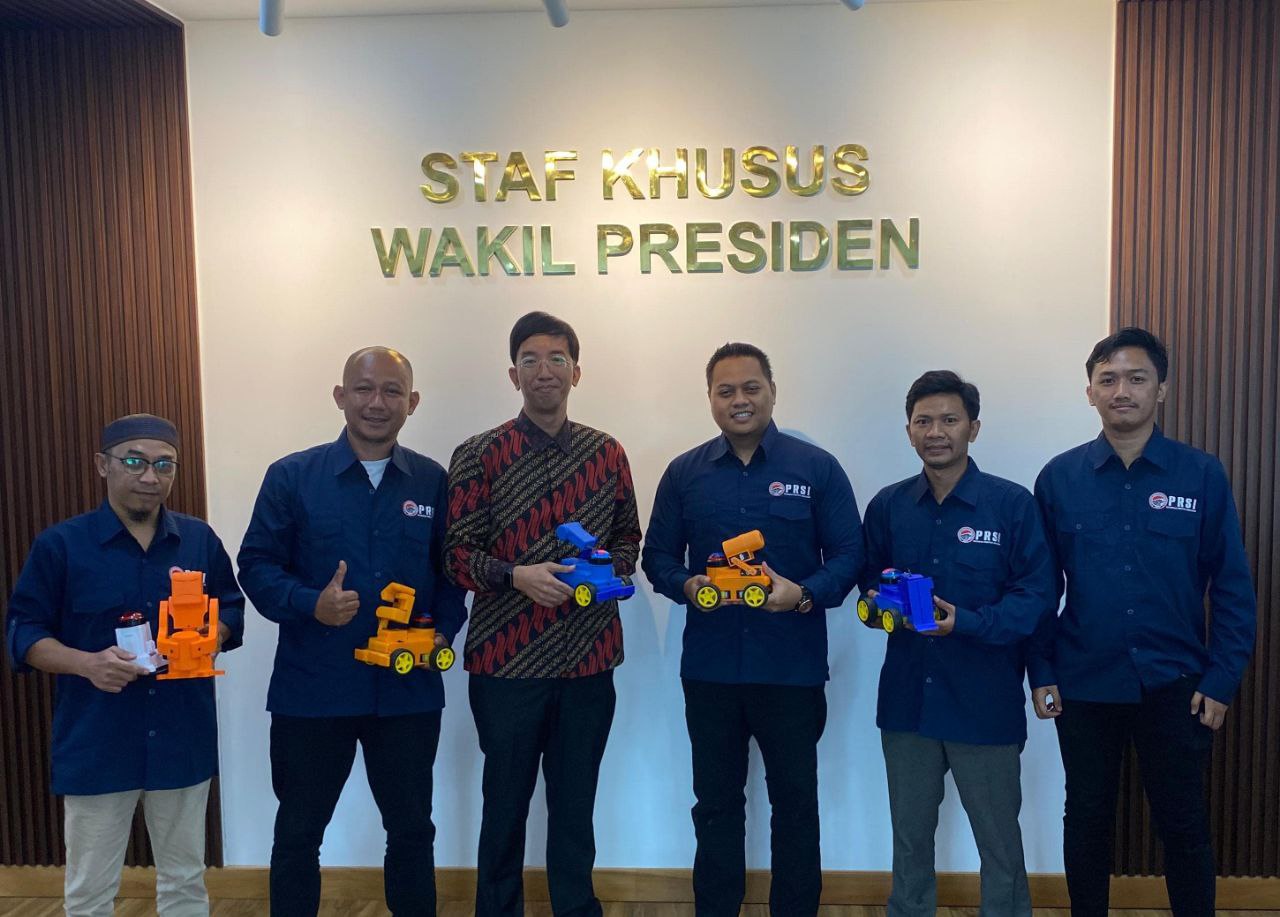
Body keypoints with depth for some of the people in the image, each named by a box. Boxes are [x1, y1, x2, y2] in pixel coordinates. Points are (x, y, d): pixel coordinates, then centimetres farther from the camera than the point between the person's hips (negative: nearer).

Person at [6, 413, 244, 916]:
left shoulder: (200, 539, 3)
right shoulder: (60, 544, -5)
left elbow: (231, 611, 12)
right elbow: (23, 632, -3)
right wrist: (86, 663, -21)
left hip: (183, 738, 3)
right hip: (96, 743, -2)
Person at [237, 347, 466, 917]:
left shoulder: (433, 482, 2)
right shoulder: (291, 476, -3)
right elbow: (256, 565, -3)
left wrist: (444, 631, -7)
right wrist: (311, 604, -20)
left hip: (408, 692, 2)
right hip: (311, 691, -1)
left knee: (411, 828, 16)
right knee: (298, 832, 14)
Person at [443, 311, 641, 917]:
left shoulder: (607, 454, 5)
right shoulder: (479, 456, -4)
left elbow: (627, 535, 14)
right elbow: (458, 553, -5)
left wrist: (609, 567, -6)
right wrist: (515, 575, -21)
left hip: (589, 660, 3)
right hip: (506, 660, -2)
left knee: (577, 804, 15)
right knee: (505, 802, 11)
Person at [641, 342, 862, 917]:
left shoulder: (817, 469, -1)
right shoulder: (684, 473, 5)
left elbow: (848, 554, -3)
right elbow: (657, 555, 8)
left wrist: (804, 594, -20)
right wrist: (686, 586, -13)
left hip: (792, 668, -2)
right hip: (709, 668, 2)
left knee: (795, 801, 11)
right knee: (715, 803, 15)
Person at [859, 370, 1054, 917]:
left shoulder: (1012, 504, -7)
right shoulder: (888, 507, 5)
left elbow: (1037, 596, -11)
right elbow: (868, 585, 11)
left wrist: (965, 622, -23)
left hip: (985, 703, -3)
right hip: (906, 698, 4)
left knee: (998, 841, 11)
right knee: (909, 836, 18)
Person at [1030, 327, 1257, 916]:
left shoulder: (1202, 475, -4)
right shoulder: (1059, 478, -2)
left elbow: (1232, 588, -2)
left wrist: (1222, 680, -5)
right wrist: (1041, 673, -1)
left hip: (1174, 687, -1)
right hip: (1083, 686, 1)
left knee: (1184, 825, 11)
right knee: (1087, 820, 14)